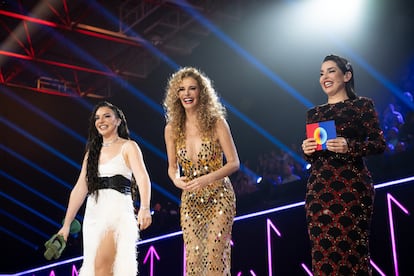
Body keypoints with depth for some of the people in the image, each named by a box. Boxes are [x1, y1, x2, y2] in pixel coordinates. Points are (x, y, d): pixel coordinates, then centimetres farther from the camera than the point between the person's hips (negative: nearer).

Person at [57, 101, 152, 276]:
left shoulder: (128, 146, 2)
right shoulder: (92, 151, 18)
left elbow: (143, 178, -13)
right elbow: (80, 189, 12)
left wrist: (144, 208, -31)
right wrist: (66, 224, 6)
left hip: (117, 209, -6)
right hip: (93, 212, 6)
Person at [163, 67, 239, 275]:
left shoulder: (216, 123, -7)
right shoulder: (172, 129, 2)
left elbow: (234, 163, -7)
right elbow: (172, 166, 11)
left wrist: (207, 179, -21)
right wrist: (176, 179, -12)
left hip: (219, 197, -3)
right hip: (190, 200, 3)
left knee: (214, 256, -11)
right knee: (192, 258, 1)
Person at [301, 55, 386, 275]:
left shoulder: (363, 105, 5)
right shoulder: (314, 113, 17)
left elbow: (380, 144, -1)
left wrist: (349, 146, -16)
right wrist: (307, 151, -3)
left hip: (351, 186, -4)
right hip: (318, 188, 4)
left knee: (350, 250, -7)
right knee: (322, 252, 1)